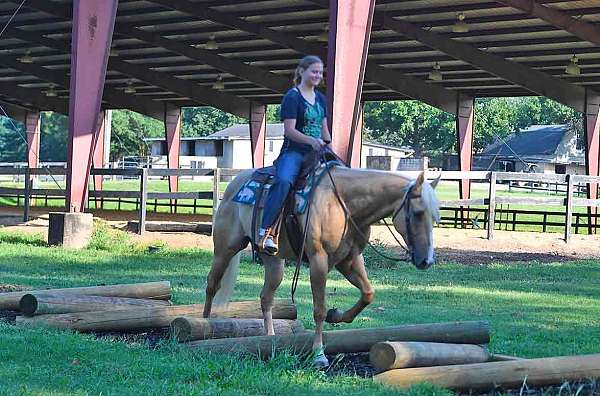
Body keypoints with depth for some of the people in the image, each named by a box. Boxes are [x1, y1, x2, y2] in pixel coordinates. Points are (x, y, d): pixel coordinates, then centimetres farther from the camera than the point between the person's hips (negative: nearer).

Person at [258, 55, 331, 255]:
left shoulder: (320, 99, 18)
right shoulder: (292, 97, -5)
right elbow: (289, 130, -13)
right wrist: (311, 140, -27)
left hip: (316, 153, 8)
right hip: (294, 151, -8)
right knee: (284, 180, -35)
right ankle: (265, 231, -37)